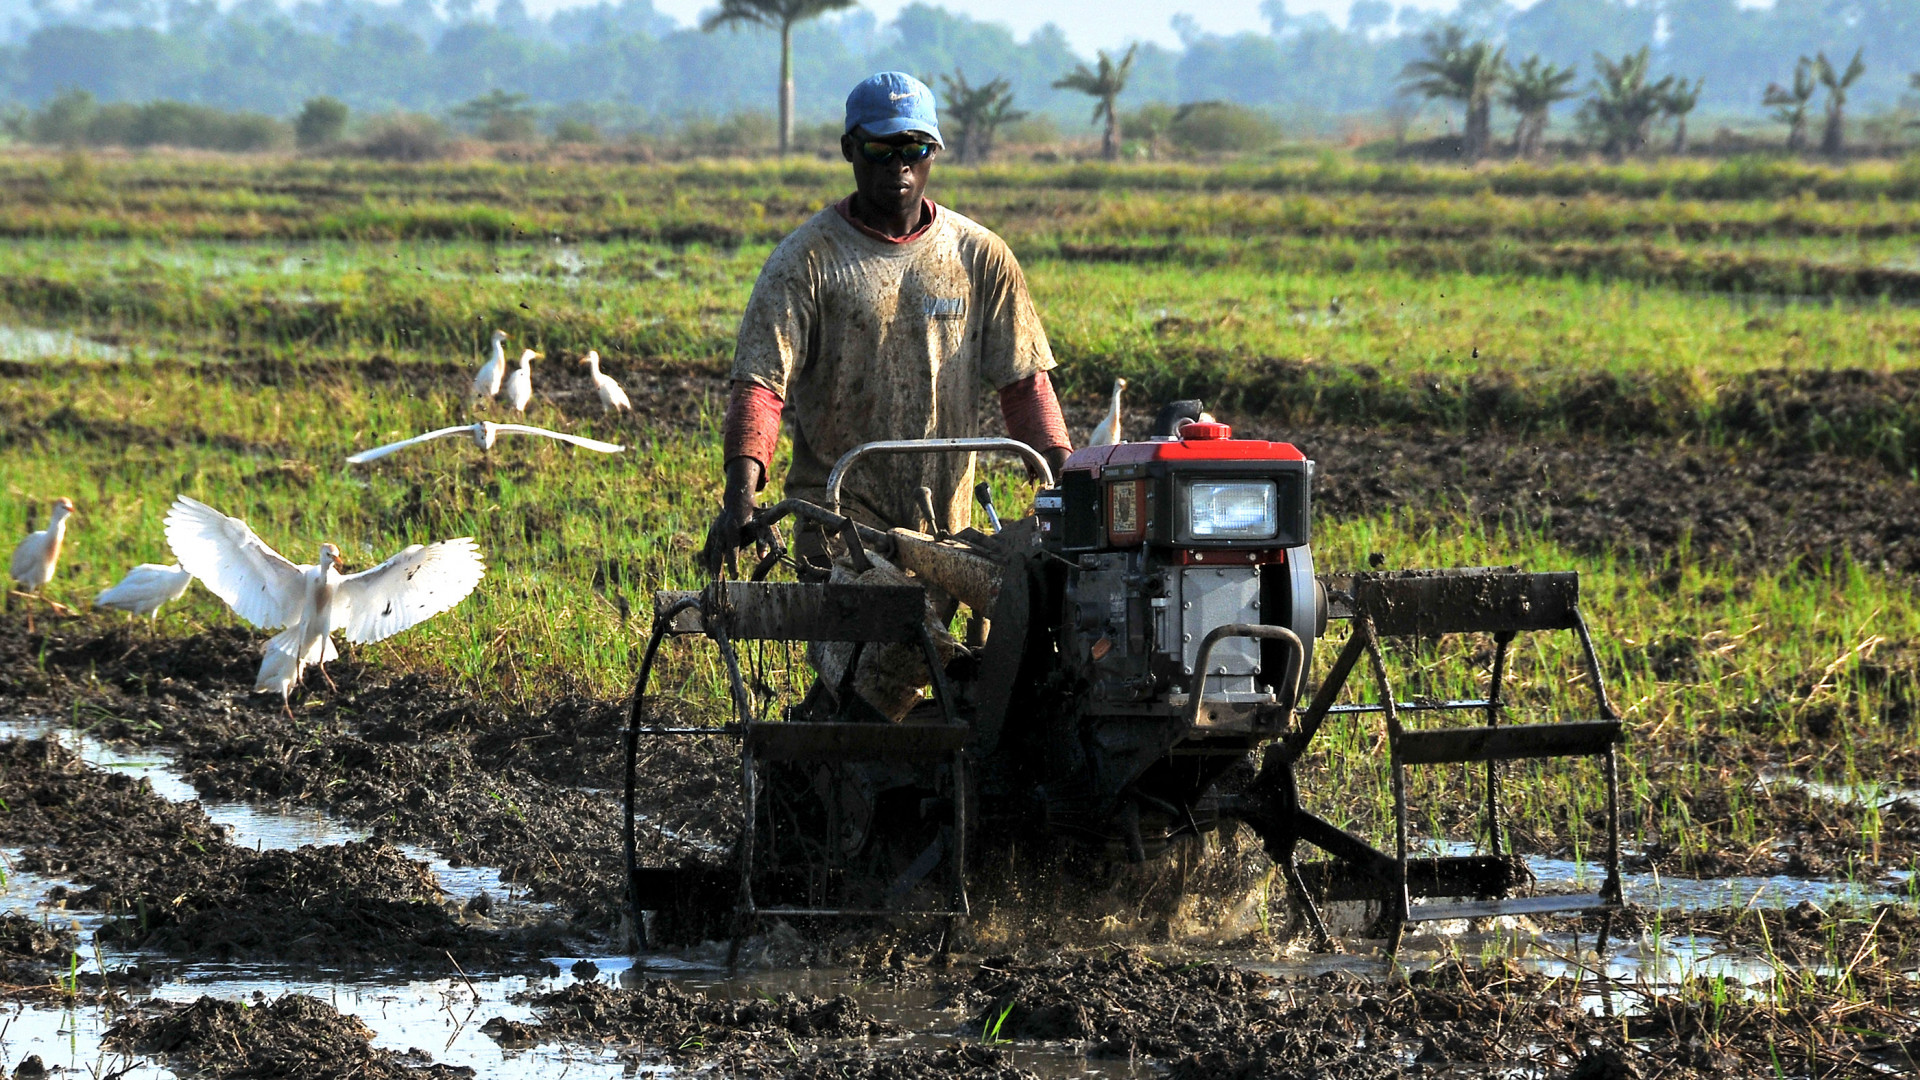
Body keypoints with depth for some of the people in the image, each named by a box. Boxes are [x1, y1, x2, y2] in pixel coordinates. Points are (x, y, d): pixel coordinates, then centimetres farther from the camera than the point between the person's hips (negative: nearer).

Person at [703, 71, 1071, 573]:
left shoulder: (981, 255, 9)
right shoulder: (806, 259, 0)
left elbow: (1024, 381, 10)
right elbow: (761, 384, -9)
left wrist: (1065, 480, -6)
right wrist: (741, 493, -25)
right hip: (839, 511, -3)